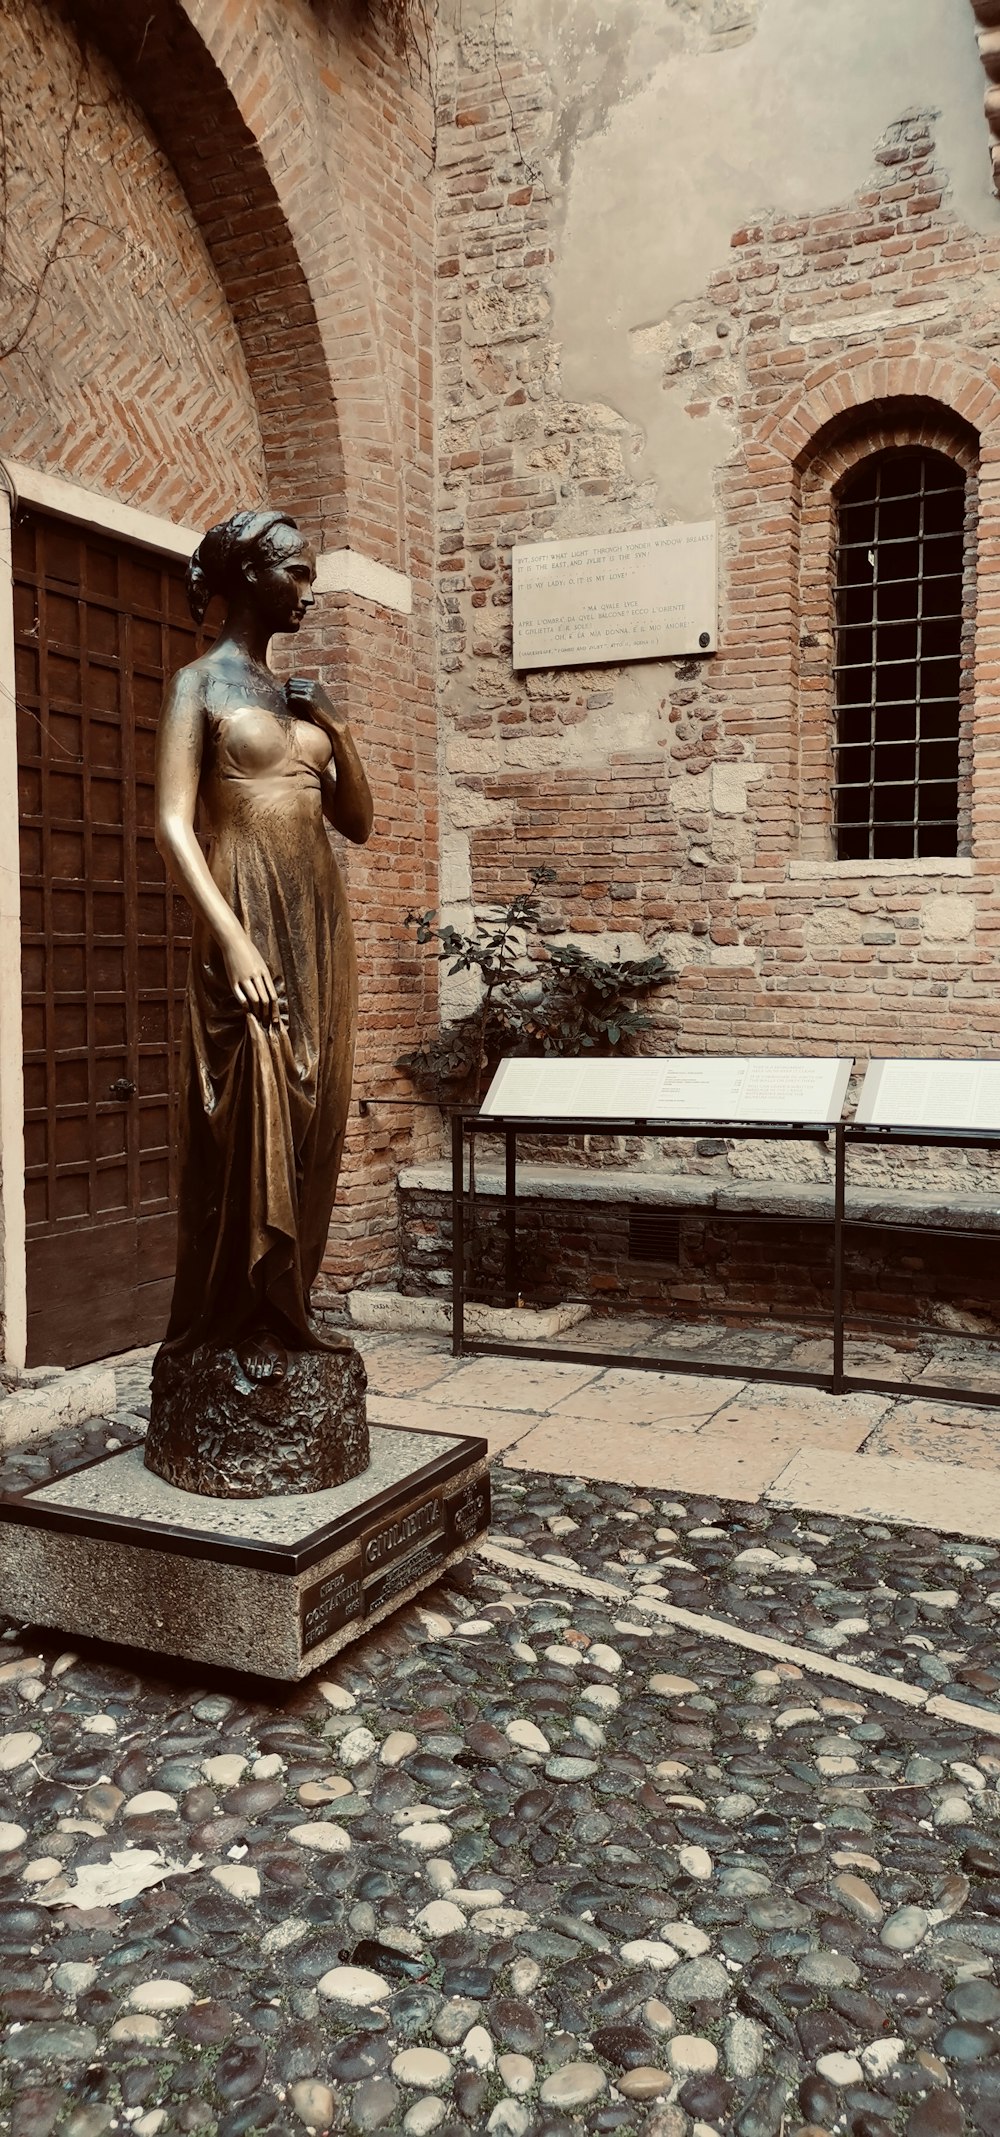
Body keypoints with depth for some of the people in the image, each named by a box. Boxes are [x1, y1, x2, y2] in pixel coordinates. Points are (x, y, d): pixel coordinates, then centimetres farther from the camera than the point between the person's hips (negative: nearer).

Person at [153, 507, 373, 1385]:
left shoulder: (301, 694, 18)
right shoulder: (200, 684, 0)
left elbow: (359, 823, 19)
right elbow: (174, 826, -11)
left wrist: (338, 733, 4)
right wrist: (234, 940, -21)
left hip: (323, 920, 6)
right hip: (248, 918, -6)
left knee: (314, 1118, 6)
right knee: (251, 1116, -7)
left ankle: (287, 1305, 17)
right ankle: (241, 1320, 4)